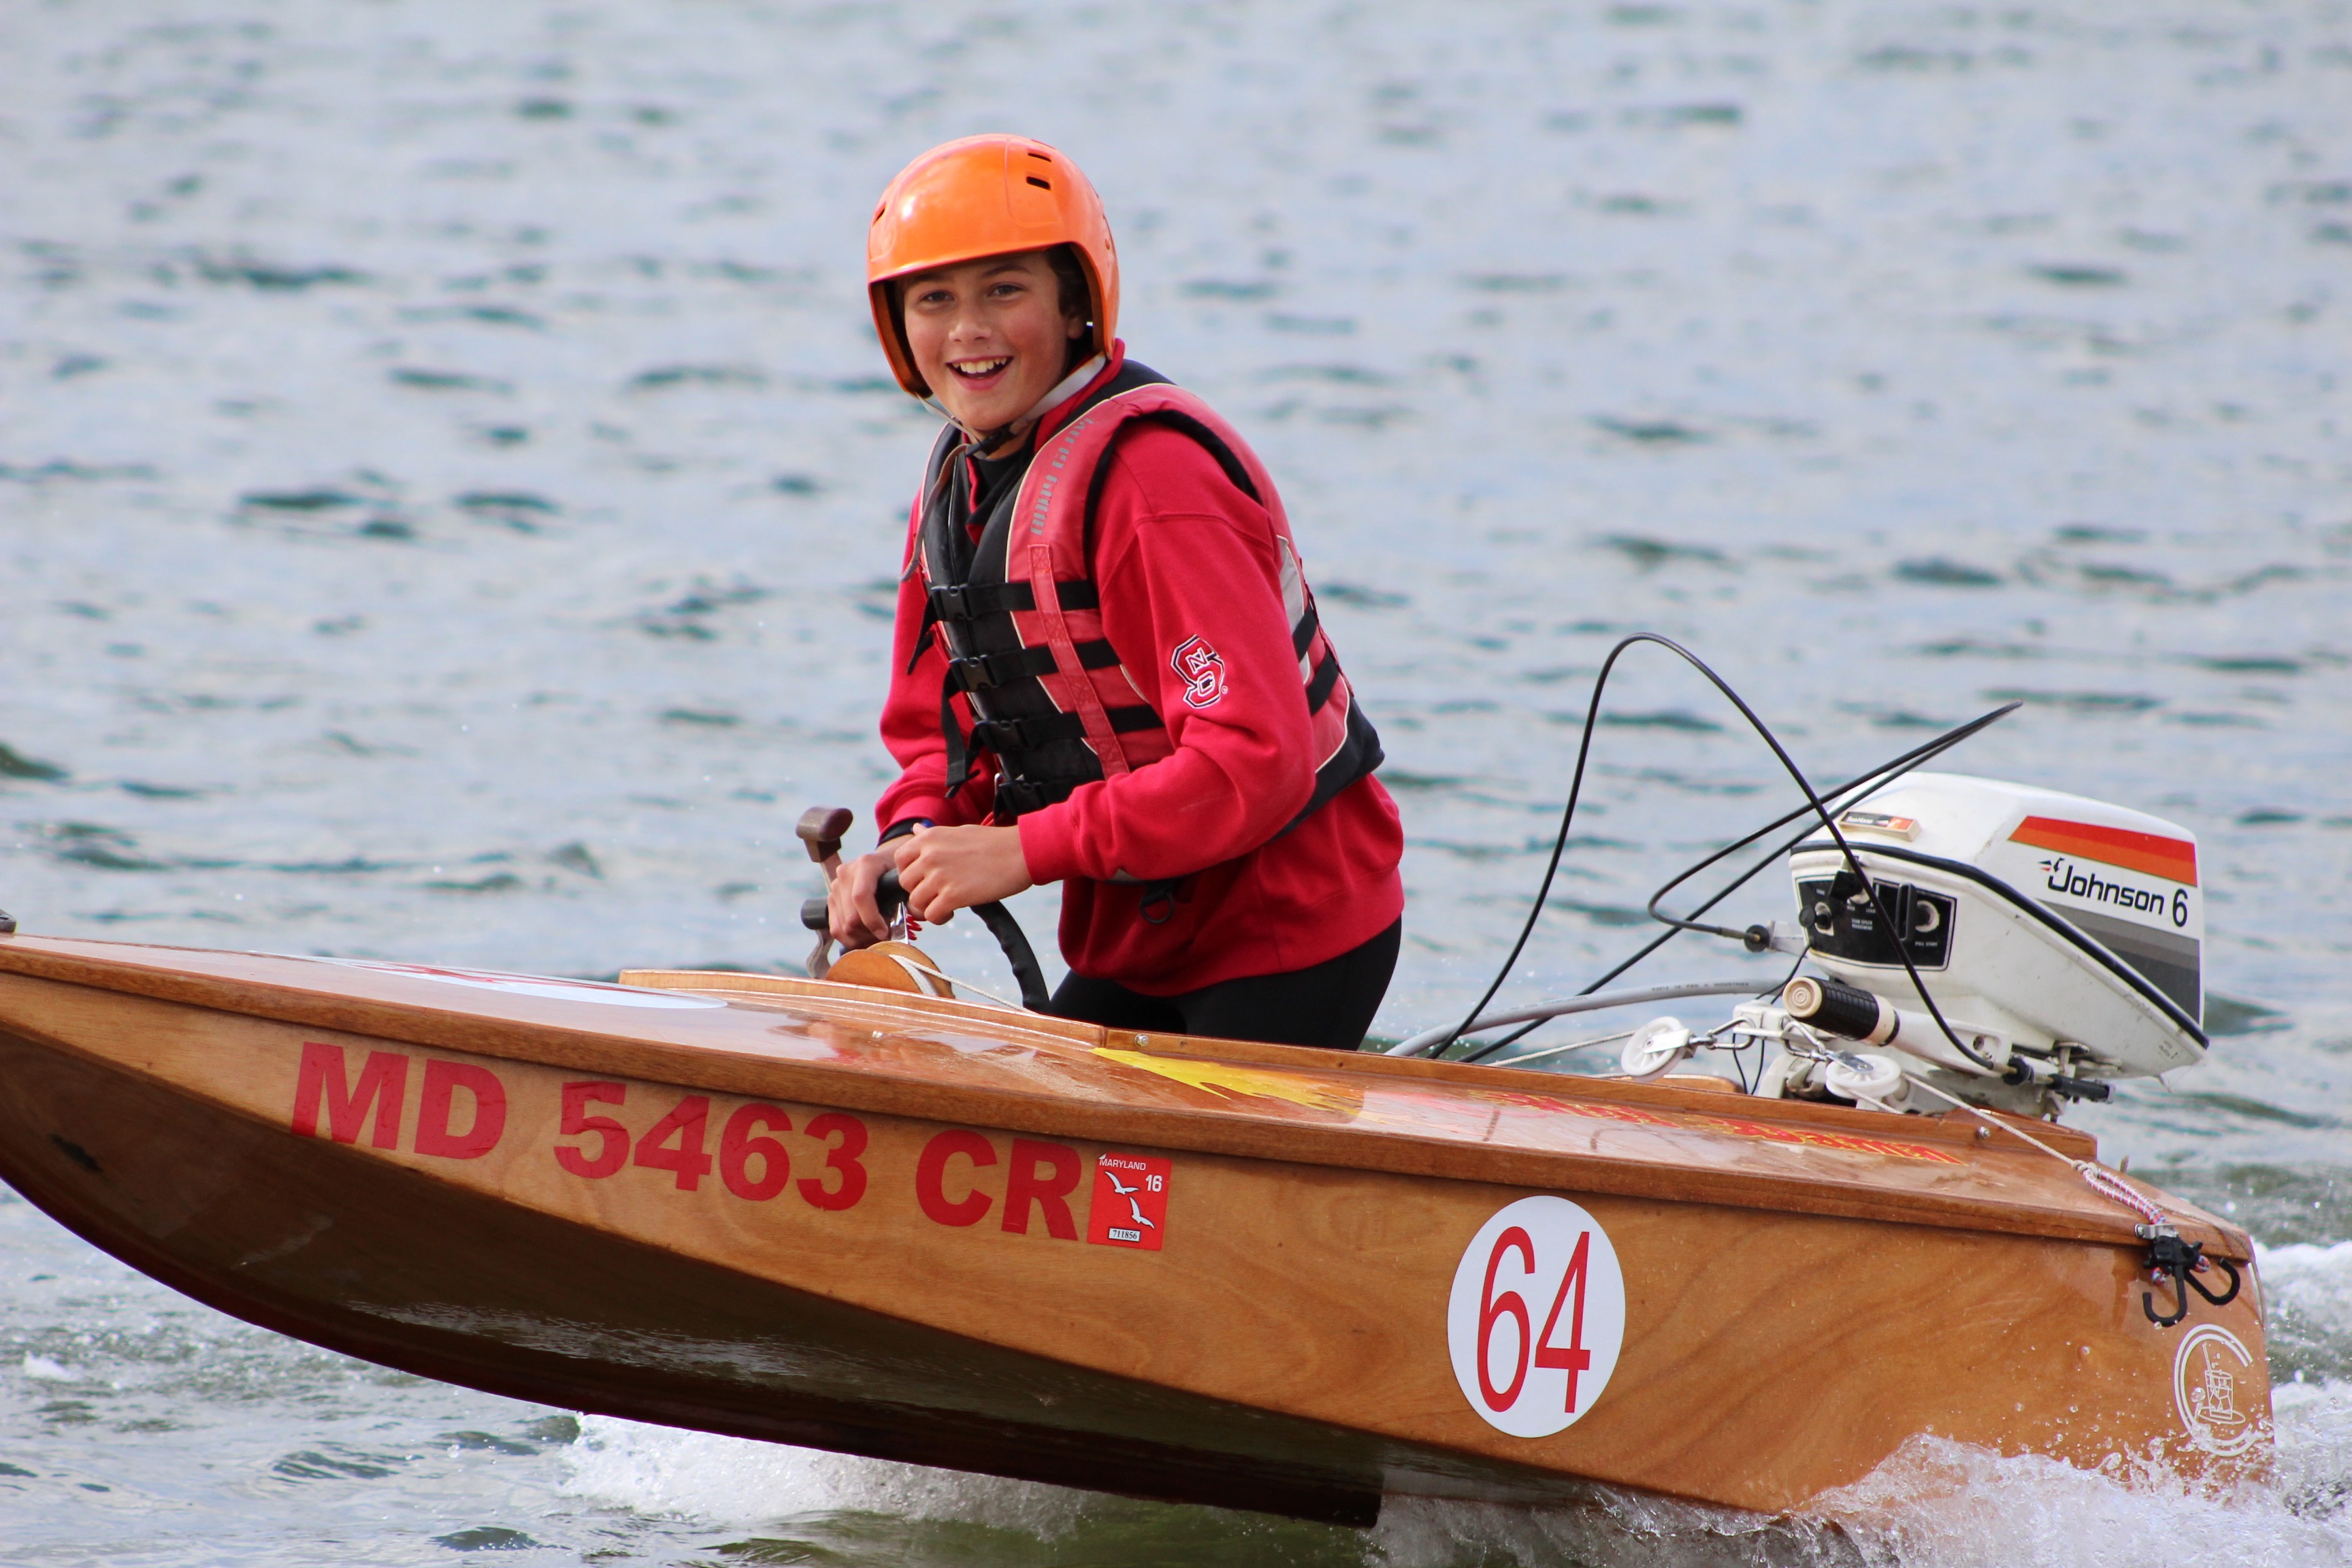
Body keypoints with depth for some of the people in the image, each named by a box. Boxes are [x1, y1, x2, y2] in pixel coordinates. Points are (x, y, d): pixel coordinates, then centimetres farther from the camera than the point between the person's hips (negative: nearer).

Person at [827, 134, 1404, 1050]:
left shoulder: (1151, 476, -24)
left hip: (1286, 943, -9)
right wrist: (914, 843, -11)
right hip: (1140, 946, 9)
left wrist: (1023, 850, -28)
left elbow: (1257, 760, -30)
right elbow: (938, 728, 12)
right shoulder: (958, 481, 6)